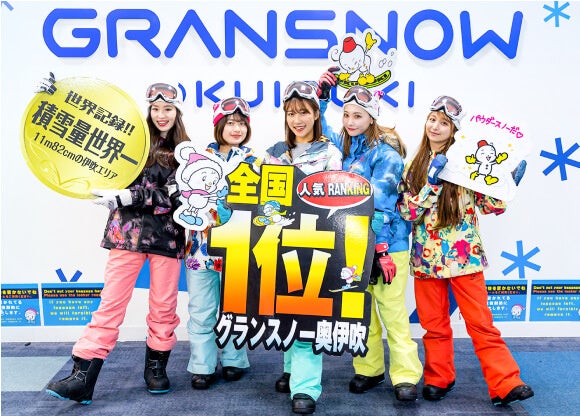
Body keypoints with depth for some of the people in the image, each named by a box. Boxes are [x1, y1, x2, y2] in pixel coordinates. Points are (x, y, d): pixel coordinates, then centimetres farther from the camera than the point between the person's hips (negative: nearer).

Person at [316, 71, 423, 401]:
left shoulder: (385, 152, -9)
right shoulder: (342, 145, 9)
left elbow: (380, 205, -16)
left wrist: (381, 250, -20)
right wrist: (322, 95, 12)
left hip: (385, 243, -6)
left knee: (392, 310, -3)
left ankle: (406, 376, 7)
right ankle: (368, 369, 23)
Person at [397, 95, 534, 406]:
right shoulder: (414, 165, 6)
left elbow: (492, 205, 0)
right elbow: (407, 211, -5)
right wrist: (432, 182, -15)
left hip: (463, 256, -2)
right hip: (427, 257, 2)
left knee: (481, 323, 1)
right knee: (434, 324, 13)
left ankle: (505, 385, 7)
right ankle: (438, 379, 27)